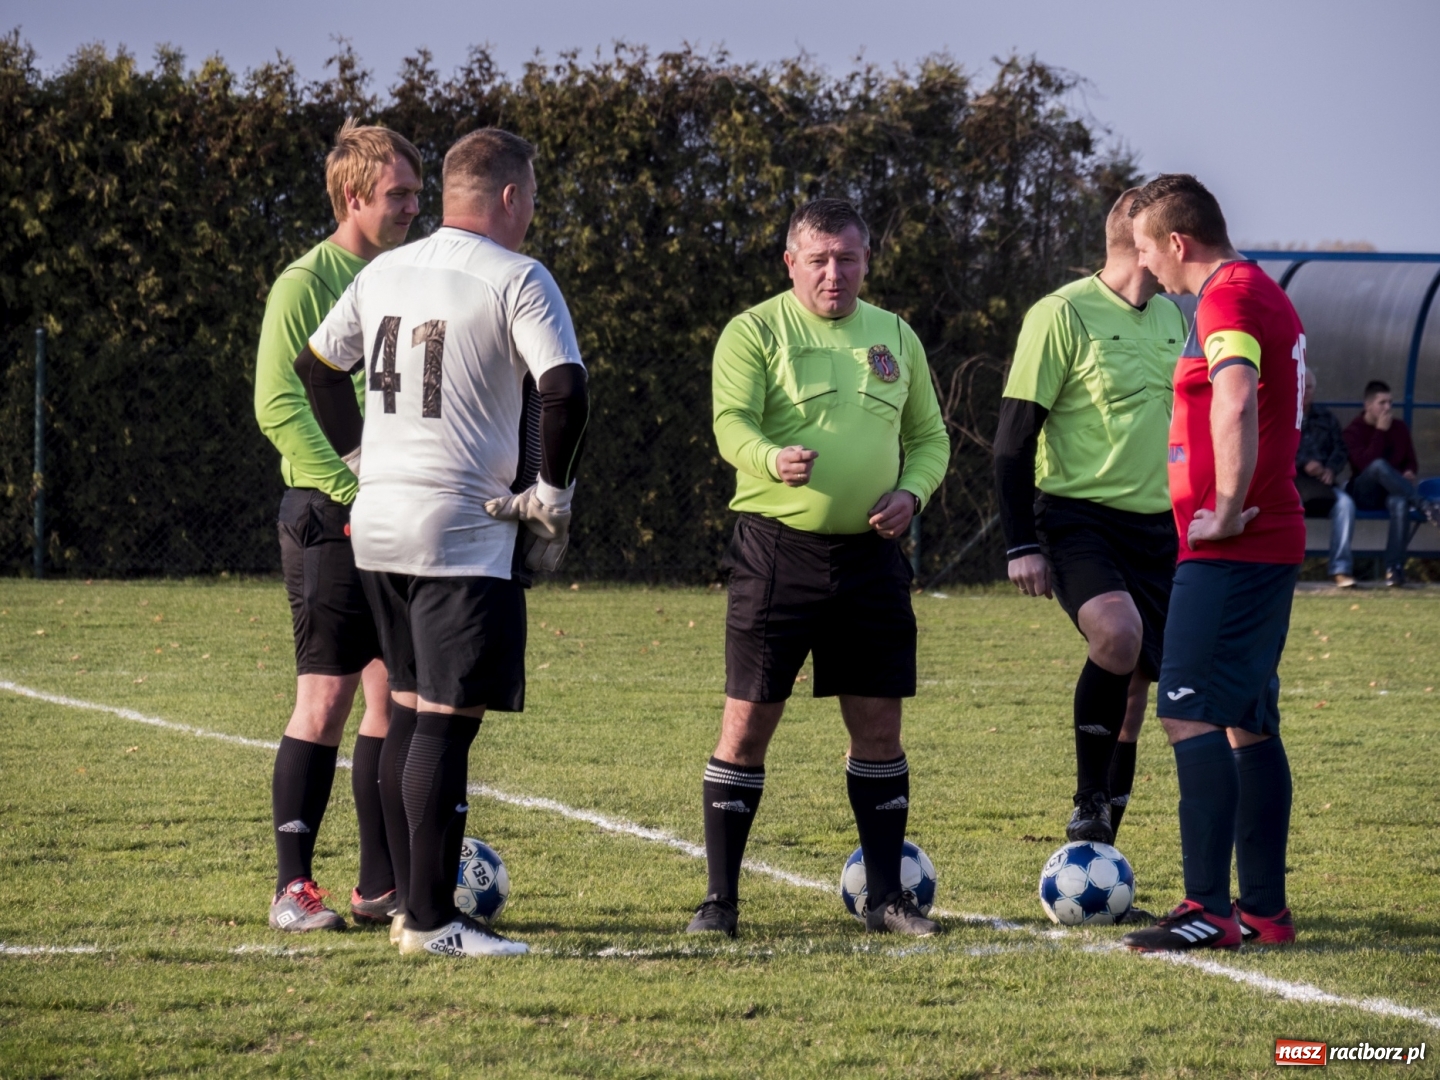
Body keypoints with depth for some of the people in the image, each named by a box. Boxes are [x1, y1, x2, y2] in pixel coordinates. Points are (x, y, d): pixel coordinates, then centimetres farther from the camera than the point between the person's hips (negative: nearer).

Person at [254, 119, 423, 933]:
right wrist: (354, 492, -19)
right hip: (331, 519, -7)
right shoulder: (307, 282, -7)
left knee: (393, 697, 7)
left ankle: (382, 886, 12)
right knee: (326, 699, -7)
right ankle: (294, 888, -3)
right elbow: (279, 407, -14)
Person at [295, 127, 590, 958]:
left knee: (411, 711, 16)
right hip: (463, 532, -7)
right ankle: (430, 921, -8)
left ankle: (416, 900, 20)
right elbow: (565, 390, -19)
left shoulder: (384, 273, 12)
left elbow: (316, 366, 24)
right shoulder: (517, 280, -9)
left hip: (378, 521, 7)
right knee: (449, 720, -6)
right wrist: (554, 497, -7)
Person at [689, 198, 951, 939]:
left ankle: (885, 895, 16)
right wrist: (774, 459, -37)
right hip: (777, 548, -4)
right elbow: (731, 423, -15)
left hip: (870, 553, 4)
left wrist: (912, 491, -3)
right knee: (748, 720, -3)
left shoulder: (894, 337, 13)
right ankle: (720, 898, 3)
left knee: (879, 724, 6)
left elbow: (929, 435, 18)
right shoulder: (755, 331, -2)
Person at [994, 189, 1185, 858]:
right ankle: (1088, 804, -16)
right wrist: (1021, 545, -13)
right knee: (1119, 633, -31)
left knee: (1134, 682, 7)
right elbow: (1014, 436, -9)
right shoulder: (1063, 315, -9)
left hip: (1157, 527, 7)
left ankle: (1100, 849, 20)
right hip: (1079, 520, -7)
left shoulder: (1172, 318, 12)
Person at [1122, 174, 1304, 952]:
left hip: (1231, 548, -10)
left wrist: (1226, 511, -23)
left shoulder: (1227, 298, -14)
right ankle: (1264, 908, 14)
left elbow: (1237, 404, -30)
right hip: (1274, 542, 10)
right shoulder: (1266, 296, 18)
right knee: (1248, 724, 12)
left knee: (1191, 714, -12)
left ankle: (1208, 909, -16)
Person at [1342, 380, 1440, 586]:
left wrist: (1410, 472, -8)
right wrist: (1380, 431, -18)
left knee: (1400, 502, -38)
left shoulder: (1400, 428, 10)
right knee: (1379, 465, -36)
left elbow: (1411, 461, 17)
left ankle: (1394, 568, -44)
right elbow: (1366, 464, -20)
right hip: (1365, 493, -2)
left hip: (1392, 491, 2)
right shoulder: (1355, 430, -4)